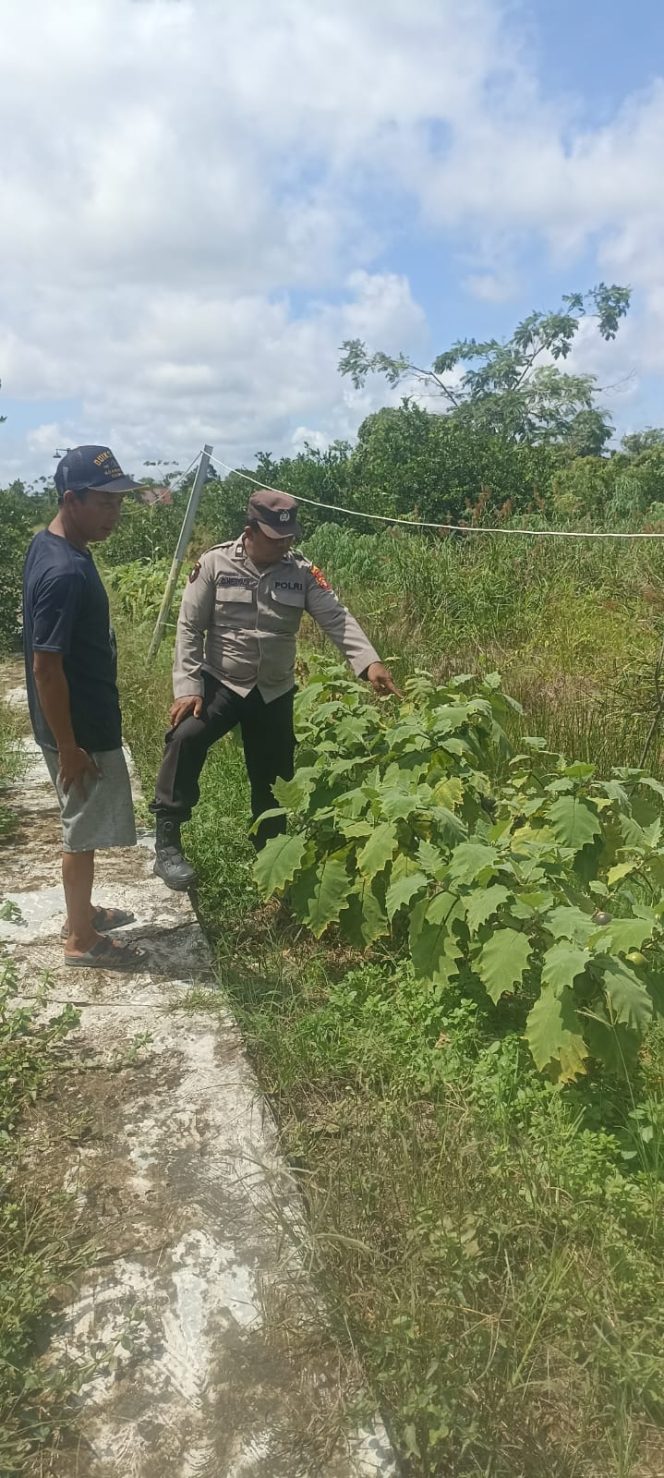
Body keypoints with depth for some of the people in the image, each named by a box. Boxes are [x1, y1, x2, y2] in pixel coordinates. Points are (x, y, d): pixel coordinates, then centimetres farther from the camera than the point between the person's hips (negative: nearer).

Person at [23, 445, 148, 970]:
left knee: (84, 827, 22)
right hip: (81, 729, -9)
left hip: (85, 721, 9)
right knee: (85, 830, 5)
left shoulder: (51, 543, 4)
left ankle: (81, 912, 39)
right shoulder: (65, 573, -28)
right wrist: (68, 747, -20)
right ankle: (82, 939, 22)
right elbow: (46, 667, -26)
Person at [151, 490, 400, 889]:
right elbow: (190, 628, -9)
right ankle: (168, 840, -16)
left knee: (274, 775, 10)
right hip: (219, 683, -2)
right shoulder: (215, 564, -10)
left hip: (275, 691, 3)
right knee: (186, 737, -28)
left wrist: (369, 662, -30)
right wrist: (187, 688, -18)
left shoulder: (301, 571, -6)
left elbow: (337, 618, -14)